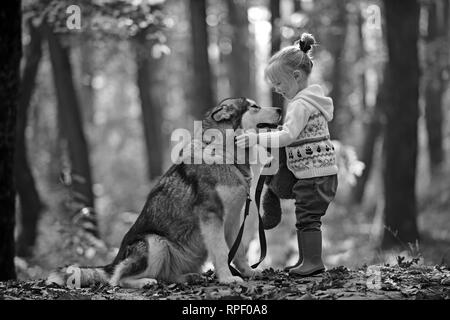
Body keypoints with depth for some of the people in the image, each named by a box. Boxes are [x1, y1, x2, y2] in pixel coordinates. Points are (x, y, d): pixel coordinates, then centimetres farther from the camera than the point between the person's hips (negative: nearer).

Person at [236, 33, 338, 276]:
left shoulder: (301, 105, -17)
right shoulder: (310, 99, 15)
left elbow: (288, 136, -27)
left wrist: (257, 139, -29)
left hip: (314, 173, -10)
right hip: (319, 172, 10)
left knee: (307, 216, -5)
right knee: (305, 217, 15)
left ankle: (313, 260, -1)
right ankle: (305, 260, 20)